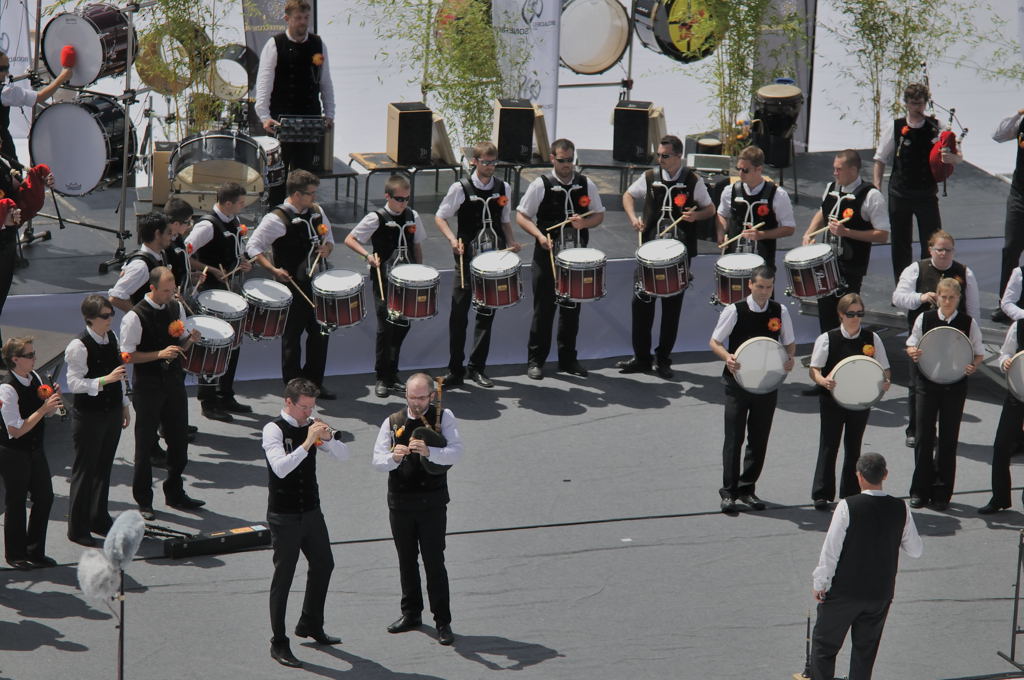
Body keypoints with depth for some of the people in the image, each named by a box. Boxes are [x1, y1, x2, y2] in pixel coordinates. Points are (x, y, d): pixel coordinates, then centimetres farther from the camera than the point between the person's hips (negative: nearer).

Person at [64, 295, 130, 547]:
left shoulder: (111, 337, 4)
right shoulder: (79, 346, -19)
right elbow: (74, 384, -21)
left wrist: (124, 405, 18)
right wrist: (105, 380, -31)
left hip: (112, 412, 7)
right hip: (89, 415, -7)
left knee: (104, 468, 17)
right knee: (85, 470, 1)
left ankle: (99, 520, 30)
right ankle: (77, 529, 11)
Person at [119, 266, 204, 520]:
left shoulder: (176, 308, 4)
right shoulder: (135, 317, -17)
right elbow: (128, 356, -15)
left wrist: (190, 339, -8)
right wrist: (159, 354, -24)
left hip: (174, 380, 6)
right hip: (147, 385, -6)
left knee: (179, 439, 13)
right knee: (145, 444, 4)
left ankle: (175, 493, 29)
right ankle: (144, 501, 15)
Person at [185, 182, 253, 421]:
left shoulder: (234, 220, 7)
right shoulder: (208, 226, -21)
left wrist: (243, 262, 4)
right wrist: (212, 271, -22)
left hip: (228, 288, 9)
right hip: (211, 291, -9)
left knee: (233, 342, 15)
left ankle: (226, 397, 27)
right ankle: (208, 403, 6)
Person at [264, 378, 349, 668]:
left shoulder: (312, 425, 3)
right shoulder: (274, 429, -16)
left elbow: (343, 455, 1)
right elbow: (280, 468, -30)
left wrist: (328, 437, -17)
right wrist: (307, 443, -34)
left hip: (312, 511, 7)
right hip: (284, 516, -7)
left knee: (323, 565, 19)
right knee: (283, 576, 0)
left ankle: (310, 625, 38)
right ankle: (278, 644, 9)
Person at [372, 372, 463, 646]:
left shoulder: (443, 418, -3)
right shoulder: (393, 422, 4)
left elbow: (456, 452, -17)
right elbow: (378, 460, -3)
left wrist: (428, 451, -35)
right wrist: (394, 457, -26)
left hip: (432, 500, -3)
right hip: (400, 500, 3)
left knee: (434, 561, -5)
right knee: (406, 560, 15)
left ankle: (443, 621, 2)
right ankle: (411, 613, 29)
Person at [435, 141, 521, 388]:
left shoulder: (504, 189, 7)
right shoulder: (461, 188, -5)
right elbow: (440, 217, 0)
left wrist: (511, 243, 0)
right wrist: (452, 239, -17)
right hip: (468, 257, -4)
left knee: (487, 313, 9)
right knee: (459, 313, -3)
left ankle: (477, 368, 19)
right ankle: (455, 371, 4)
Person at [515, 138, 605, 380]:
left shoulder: (586, 184, 5)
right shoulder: (541, 185, -4)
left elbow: (599, 215, 13)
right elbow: (521, 216, -2)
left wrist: (584, 223, -9)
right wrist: (540, 235, -18)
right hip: (547, 255, -3)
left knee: (572, 308, 11)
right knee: (544, 308, 0)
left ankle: (568, 358, 22)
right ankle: (535, 360, 9)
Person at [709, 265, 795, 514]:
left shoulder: (780, 312, 0)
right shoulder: (734, 311, -8)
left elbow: (789, 342, 13)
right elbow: (715, 342, -2)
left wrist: (789, 359, -9)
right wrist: (727, 357, -22)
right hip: (737, 381, -3)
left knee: (759, 439, 9)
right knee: (734, 438, -3)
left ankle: (747, 489, 21)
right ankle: (729, 492, 4)